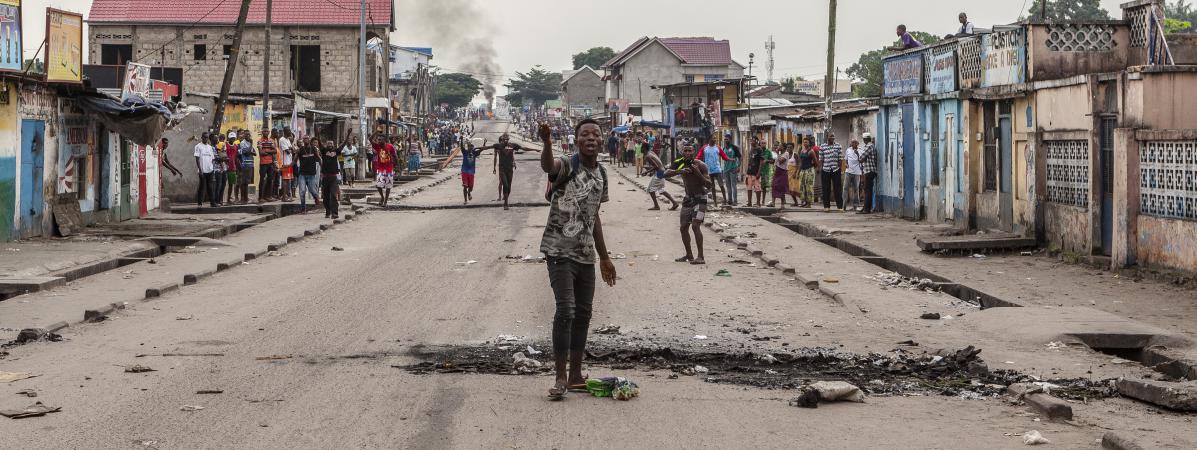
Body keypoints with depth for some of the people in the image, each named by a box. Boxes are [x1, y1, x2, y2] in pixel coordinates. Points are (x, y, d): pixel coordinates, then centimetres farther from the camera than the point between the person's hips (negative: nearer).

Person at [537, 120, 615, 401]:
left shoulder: (601, 174, 9)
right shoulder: (567, 166, -13)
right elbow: (548, 166, -39)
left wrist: (604, 256, 22)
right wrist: (547, 143, -61)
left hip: (585, 254, 8)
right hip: (560, 251, -8)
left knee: (583, 313, 11)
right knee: (566, 310, -15)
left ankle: (575, 376, 22)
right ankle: (560, 379, -10)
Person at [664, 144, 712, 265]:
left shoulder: (700, 165, -15)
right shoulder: (680, 164, -1)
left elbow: (709, 184, -17)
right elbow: (666, 174, -14)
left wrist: (698, 173, -29)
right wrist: (679, 171, -31)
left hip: (700, 197, -6)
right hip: (688, 198, 6)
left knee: (695, 225, -20)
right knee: (684, 227, 9)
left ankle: (701, 257, -21)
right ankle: (689, 255, 25)